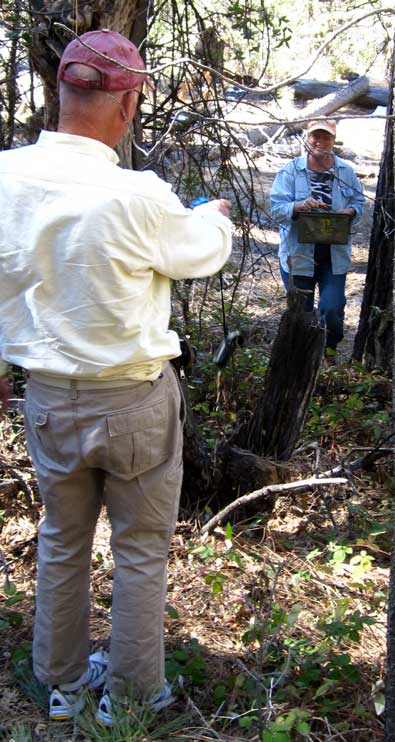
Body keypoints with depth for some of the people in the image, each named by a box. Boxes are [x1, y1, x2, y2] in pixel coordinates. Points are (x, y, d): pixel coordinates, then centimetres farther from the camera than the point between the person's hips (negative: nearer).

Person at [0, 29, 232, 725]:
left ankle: (63, 681, 38)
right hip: (133, 403, -4)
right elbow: (203, 252, -2)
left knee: (62, 542, 21)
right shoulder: (137, 197, -23)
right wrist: (216, 215, 19)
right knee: (140, 550, 14)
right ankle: (131, 694, 31)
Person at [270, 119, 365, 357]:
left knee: (332, 308, -5)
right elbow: (277, 208, -10)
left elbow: (359, 202, 13)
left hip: (334, 254, 1)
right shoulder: (291, 170, -5)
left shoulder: (346, 171, 3)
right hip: (299, 253, -1)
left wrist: (350, 212, -10)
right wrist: (299, 206, -30)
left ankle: (332, 344, 26)